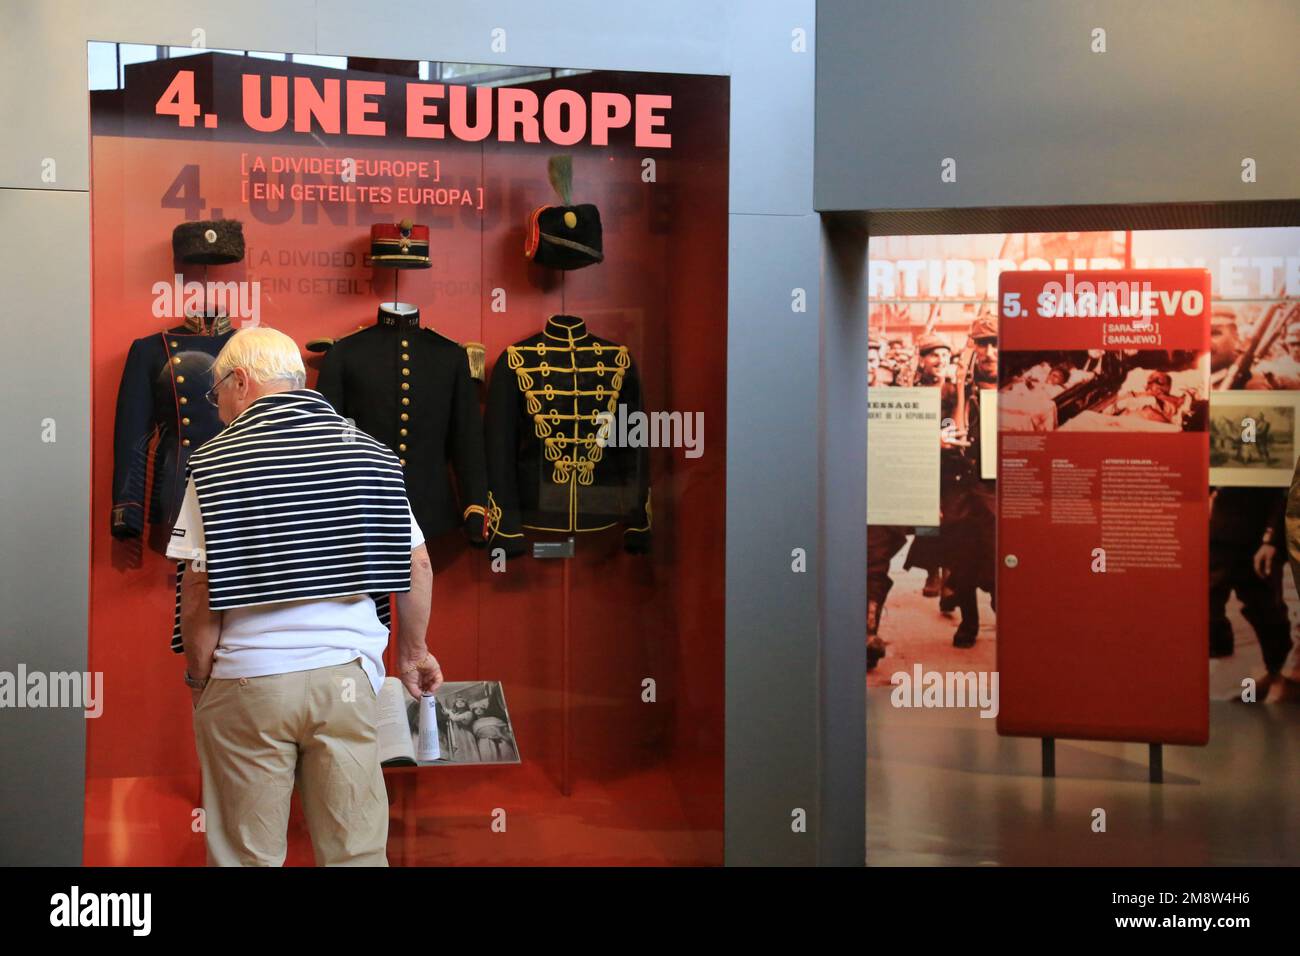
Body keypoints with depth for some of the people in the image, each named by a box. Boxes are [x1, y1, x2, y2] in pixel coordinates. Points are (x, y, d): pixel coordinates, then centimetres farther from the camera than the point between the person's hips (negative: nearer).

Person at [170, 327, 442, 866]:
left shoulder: (216, 462, -5)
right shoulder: (368, 451, 4)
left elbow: (200, 589, -10)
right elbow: (416, 566, 4)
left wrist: (198, 677, 2)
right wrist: (413, 651, 17)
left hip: (248, 680, -3)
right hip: (347, 674, 3)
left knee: (248, 856, 9)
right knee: (357, 853, 10)